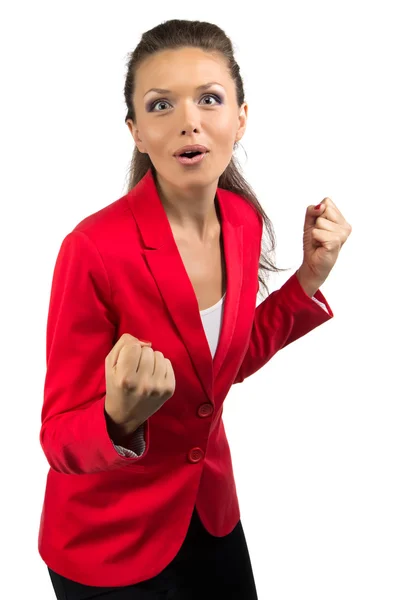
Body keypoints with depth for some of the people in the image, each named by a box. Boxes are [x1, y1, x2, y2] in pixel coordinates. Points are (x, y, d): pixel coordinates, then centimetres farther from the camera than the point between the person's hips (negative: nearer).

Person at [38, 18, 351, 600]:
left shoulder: (243, 221, -8)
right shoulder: (95, 249, -28)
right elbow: (61, 441, -20)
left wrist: (311, 276, -4)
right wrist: (120, 420, -42)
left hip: (212, 508, 6)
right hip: (108, 542, -5)